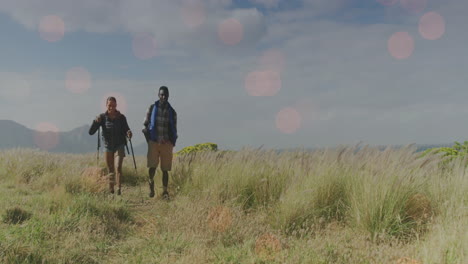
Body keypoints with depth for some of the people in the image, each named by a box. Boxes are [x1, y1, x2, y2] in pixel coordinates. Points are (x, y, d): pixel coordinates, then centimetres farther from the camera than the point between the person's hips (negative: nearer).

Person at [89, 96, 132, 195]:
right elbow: (91, 132, -6)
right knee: (110, 170, 9)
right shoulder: (102, 117, -4)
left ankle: (119, 188, -27)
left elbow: (126, 130, 2)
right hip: (108, 146, 2)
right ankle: (111, 191, 18)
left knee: (118, 166, -20)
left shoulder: (121, 117, -6)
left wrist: (129, 133, -23)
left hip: (119, 146, -2)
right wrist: (95, 122, -24)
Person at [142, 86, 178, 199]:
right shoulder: (152, 108, 4)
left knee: (165, 169, 3)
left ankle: (165, 192, 12)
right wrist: (149, 140, -2)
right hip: (153, 142, -1)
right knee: (152, 166, -11)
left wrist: (172, 143, -2)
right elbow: (145, 125, 6)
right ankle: (151, 182, 18)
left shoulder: (172, 112, 8)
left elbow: (174, 130, 12)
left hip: (167, 144, 1)